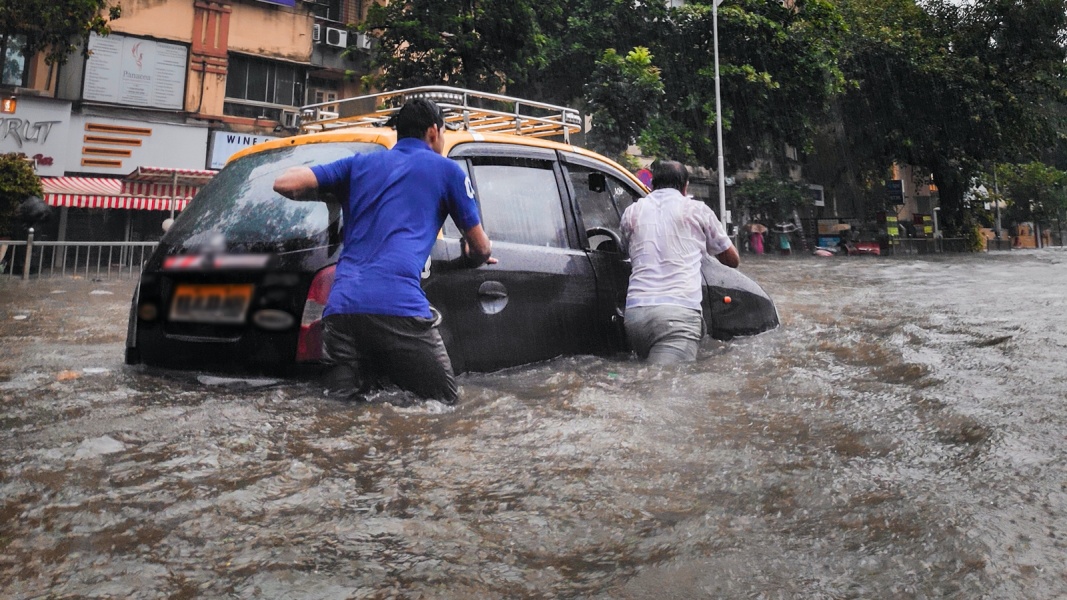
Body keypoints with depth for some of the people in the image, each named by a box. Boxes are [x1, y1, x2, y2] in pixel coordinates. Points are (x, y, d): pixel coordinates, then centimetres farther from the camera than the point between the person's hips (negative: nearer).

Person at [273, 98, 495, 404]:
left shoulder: (359, 163, 24)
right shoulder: (446, 169, 15)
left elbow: (285, 183, 15)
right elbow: (481, 247, 21)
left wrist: (334, 195, 34)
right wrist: (475, 257, 46)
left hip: (340, 306, 4)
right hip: (399, 306, -4)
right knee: (443, 399, 5)